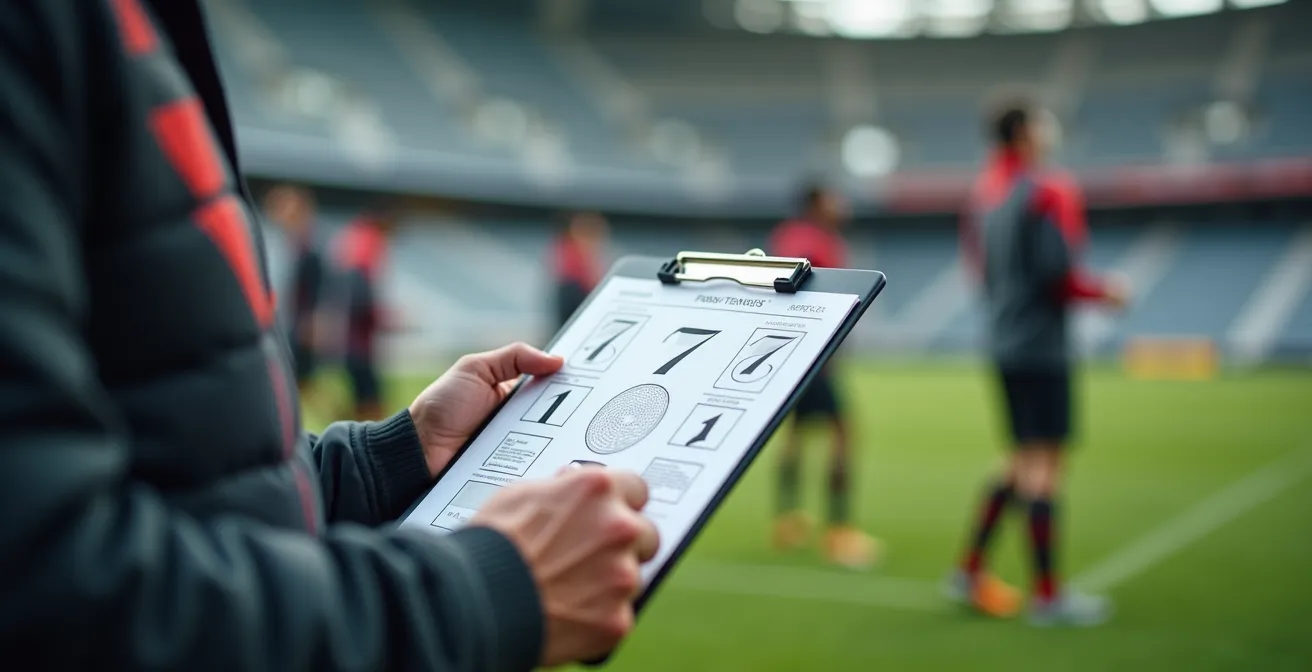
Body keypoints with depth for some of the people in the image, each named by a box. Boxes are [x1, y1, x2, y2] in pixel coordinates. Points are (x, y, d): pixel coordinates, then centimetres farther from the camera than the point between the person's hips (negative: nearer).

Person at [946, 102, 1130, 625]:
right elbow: (1060, 274, -17)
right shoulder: (1050, 193, -12)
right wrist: (1107, 292, -3)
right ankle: (1048, 596, 0)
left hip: (1003, 342, 8)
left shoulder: (984, 193, 12)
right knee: (1044, 463, -4)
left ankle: (969, 571, 19)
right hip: (1041, 345, -8)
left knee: (1024, 463, 17)